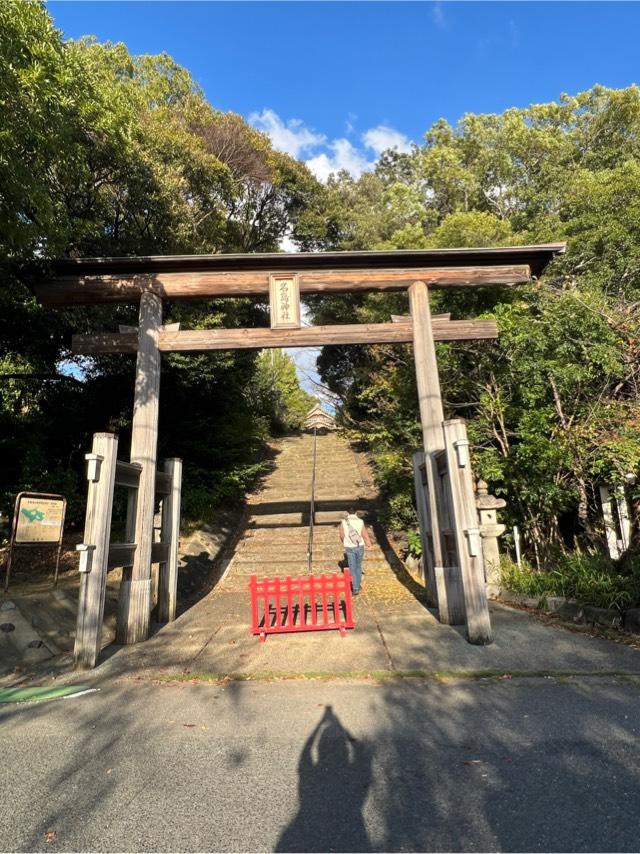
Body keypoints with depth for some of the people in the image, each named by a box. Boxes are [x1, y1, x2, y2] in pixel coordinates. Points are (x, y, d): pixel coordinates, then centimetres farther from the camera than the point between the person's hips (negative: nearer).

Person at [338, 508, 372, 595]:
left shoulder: (343, 522, -8)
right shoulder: (360, 522, -9)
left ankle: (355, 588, 3)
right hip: (360, 547, 1)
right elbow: (365, 535, -6)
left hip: (349, 548, -1)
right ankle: (358, 585, 29)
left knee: (352, 568, 6)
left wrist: (344, 543, 22)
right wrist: (369, 544, 11)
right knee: (358, 566, 19)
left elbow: (342, 536, 1)